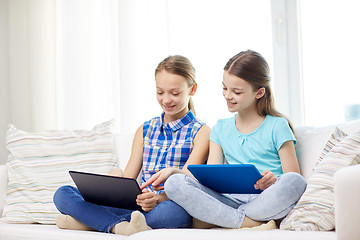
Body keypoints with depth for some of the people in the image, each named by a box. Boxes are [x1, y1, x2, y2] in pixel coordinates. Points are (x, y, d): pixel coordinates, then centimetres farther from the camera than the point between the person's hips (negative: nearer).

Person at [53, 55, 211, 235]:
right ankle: (120, 226, -33)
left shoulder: (201, 132, 5)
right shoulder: (145, 131, 21)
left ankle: (91, 221, -32)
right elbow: (128, 179, 14)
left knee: (178, 210, -43)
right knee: (63, 194, -10)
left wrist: (159, 198, -31)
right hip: (137, 206, 5)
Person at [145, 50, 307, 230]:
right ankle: (254, 225, -29)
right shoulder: (221, 129, 20)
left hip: (266, 202, -3)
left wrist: (274, 182, -20)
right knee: (175, 183, -21)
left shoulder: (277, 126, 7)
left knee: (296, 181, -34)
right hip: (230, 200, 3)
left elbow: (293, 178, 2)